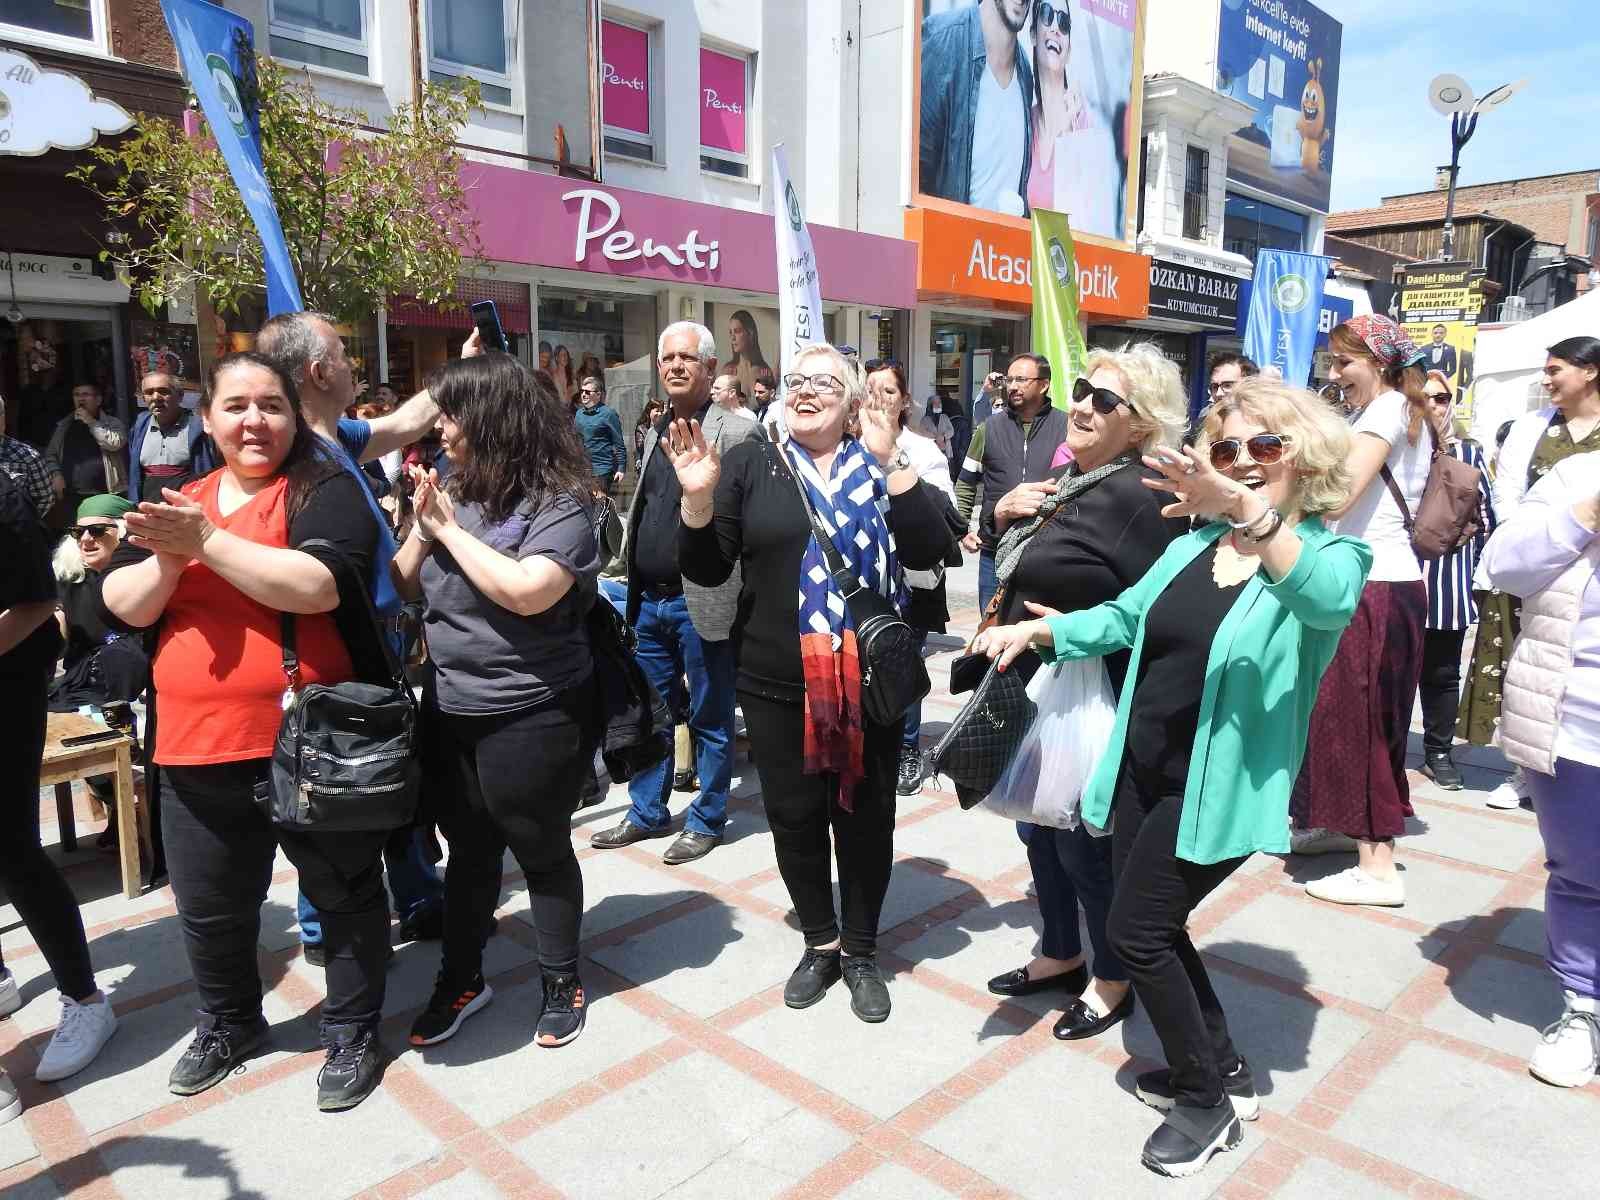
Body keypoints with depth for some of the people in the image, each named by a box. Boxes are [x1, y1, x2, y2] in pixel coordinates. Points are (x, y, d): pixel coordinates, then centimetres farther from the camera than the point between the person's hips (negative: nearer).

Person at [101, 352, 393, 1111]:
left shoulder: (326, 491, -7)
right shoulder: (179, 501, 11)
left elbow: (320, 586, -25)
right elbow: (122, 606, 4)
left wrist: (207, 542, -22)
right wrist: (168, 558, -15)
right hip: (197, 746, 6)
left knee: (344, 893, 11)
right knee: (209, 907, 20)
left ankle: (353, 1031, 32)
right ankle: (228, 1023, 46)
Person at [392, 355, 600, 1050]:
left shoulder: (558, 504, -15)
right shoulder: (454, 492, 5)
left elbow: (528, 590, -31)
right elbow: (405, 587, 10)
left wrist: (452, 530, -20)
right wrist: (423, 525, -7)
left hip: (531, 718, -6)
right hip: (452, 712, 6)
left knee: (541, 850, 10)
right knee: (468, 850, 20)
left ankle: (562, 982, 31)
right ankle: (461, 980, 38)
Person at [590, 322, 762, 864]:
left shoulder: (738, 433, -9)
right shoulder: (654, 434, 13)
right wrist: (633, 584, 17)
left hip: (701, 602, -7)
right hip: (649, 600, 7)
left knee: (710, 718, 7)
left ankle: (706, 821, 23)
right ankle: (647, 813, 32)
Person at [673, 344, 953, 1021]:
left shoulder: (881, 467, 2)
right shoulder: (750, 466, 3)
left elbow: (928, 551, -11)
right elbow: (707, 570, -1)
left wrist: (891, 461, -19)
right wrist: (698, 498, -18)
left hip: (868, 679, 0)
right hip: (777, 684, 1)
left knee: (866, 815, 12)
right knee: (794, 815, 11)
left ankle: (860, 950, 32)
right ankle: (820, 944, 34)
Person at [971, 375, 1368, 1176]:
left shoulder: (1330, 553, -12)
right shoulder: (1194, 542, 6)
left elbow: (1326, 600, -37)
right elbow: (1126, 616, 15)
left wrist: (1249, 511, -53)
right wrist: (1039, 630, 2)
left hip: (1219, 787, -6)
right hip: (1141, 770, 7)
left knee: (1133, 929, -3)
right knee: (1154, 928, 14)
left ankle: (1207, 1098, 19)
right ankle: (1222, 1072, 37)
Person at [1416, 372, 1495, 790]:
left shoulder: (1468, 452, 8)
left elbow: (1485, 513, 9)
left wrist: (1484, 569, 5)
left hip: (1451, 577, 2)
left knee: (1443, 670, 9)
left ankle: (1439, 751, 19)